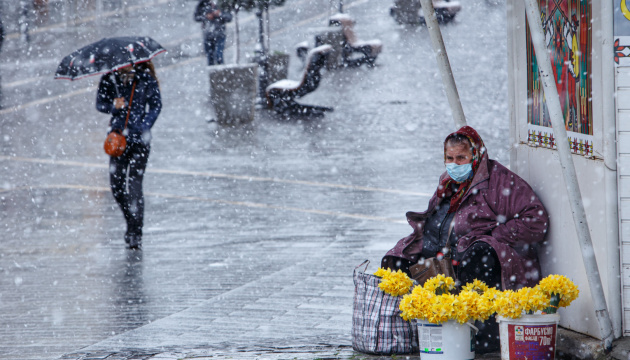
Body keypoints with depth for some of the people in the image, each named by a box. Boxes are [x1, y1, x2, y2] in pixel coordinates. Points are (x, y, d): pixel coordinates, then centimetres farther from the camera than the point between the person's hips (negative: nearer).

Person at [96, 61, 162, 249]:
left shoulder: (145, 78, -3)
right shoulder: (109, 79, 3)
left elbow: (156, 105, 1)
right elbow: (100, 103, 6)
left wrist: (143, 126, -13)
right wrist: (113, 106, -16)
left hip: (139, 138, -3)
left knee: (134, 183, -10)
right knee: (116, 184, 5)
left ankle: (135, 234, -8)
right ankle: (132, 224, 28)